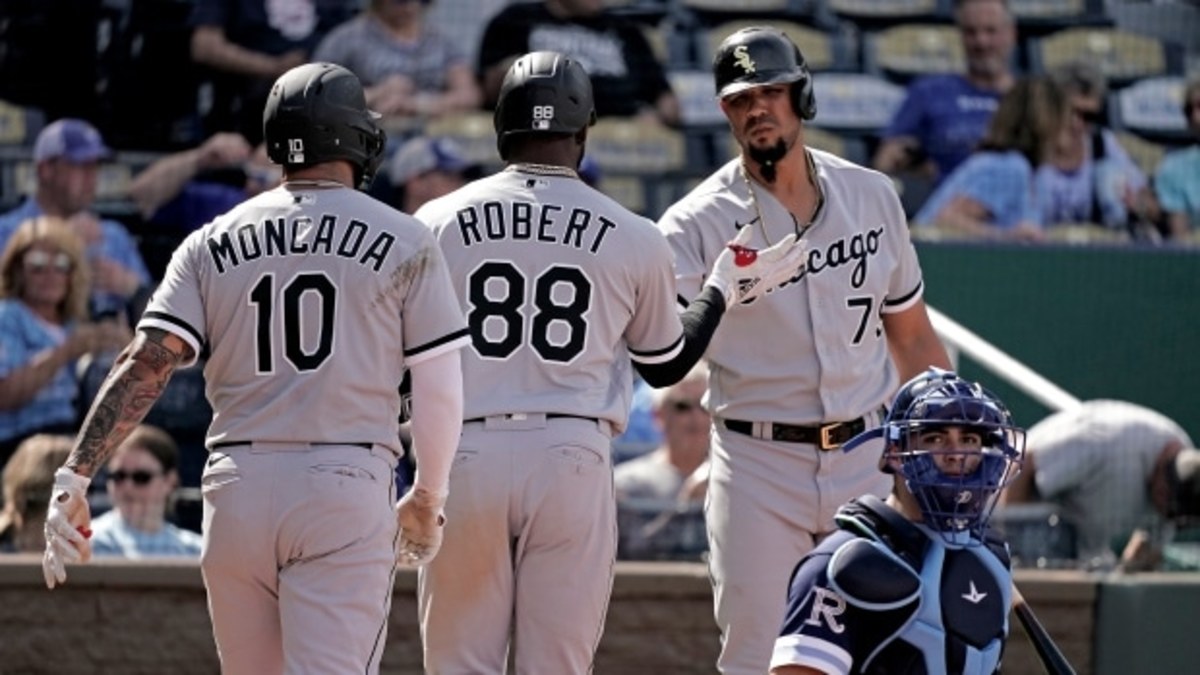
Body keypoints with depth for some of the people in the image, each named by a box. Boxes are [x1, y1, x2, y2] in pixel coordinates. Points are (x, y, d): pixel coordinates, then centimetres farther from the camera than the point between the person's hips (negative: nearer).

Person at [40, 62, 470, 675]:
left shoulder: (213, 243, 10)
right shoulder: (403, 242, 3)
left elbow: (147, 362, -2)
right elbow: (439, 389, 2)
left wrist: (75, 475, -6)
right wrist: (427, 499, 17)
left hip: (236, 486, 3)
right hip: (345, 485, -3)